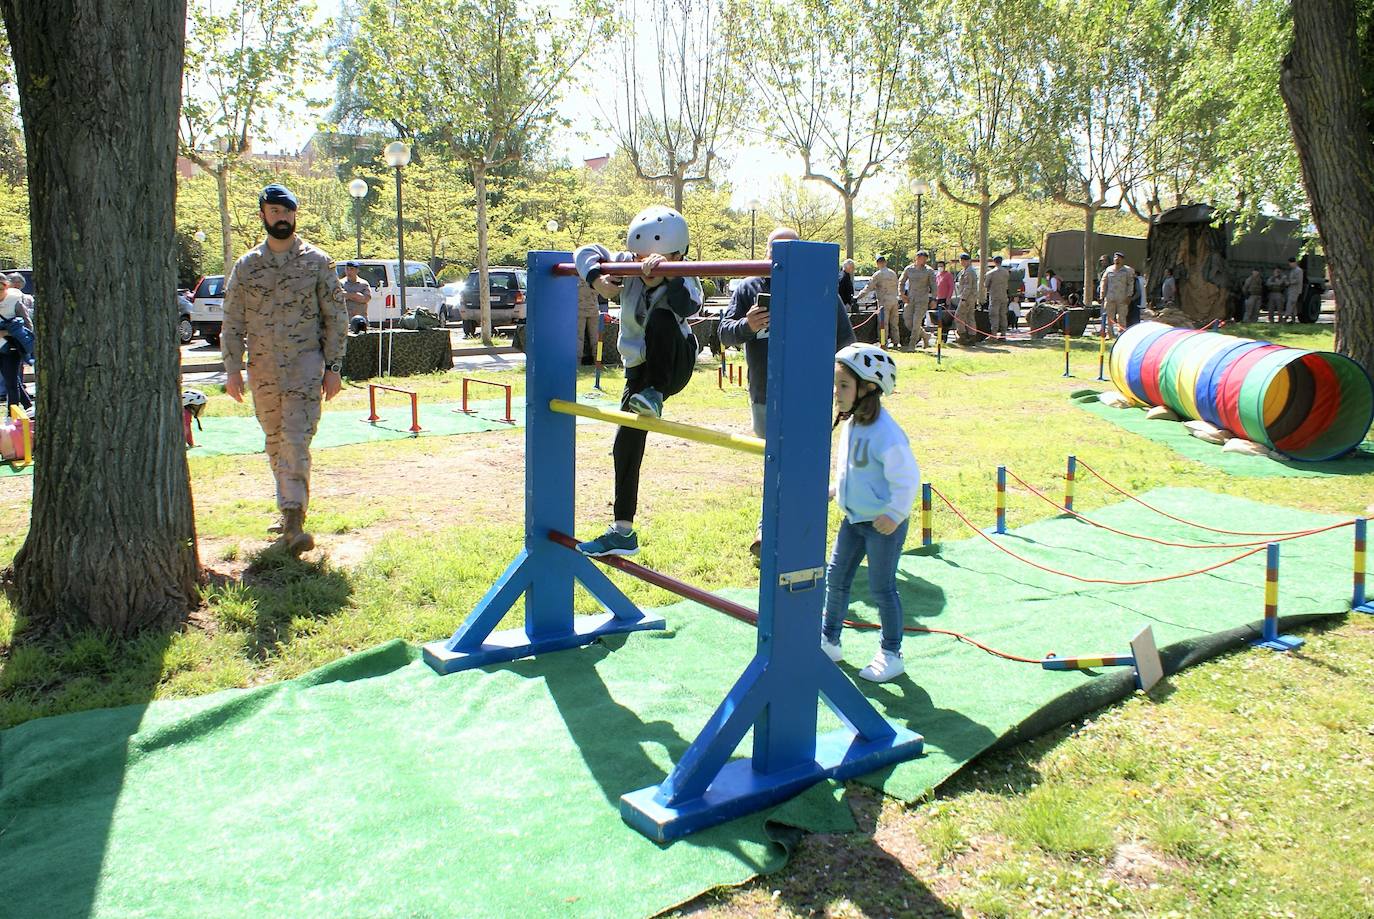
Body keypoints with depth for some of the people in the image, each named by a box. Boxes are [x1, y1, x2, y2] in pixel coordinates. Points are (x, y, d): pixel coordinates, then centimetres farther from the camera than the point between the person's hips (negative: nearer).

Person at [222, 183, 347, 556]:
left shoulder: (317, 261, 3)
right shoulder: (246, 265, 9)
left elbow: (336, 318, 3)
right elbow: (232, 322, 9)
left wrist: (333, 367, -3)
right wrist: (233, 369, 2)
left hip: (305, 364, -3)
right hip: (262, 368, 4)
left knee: (296, 440, -14)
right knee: (275, 443, 10)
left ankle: (293, 521, -17)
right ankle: (293, 512, 23)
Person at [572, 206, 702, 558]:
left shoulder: (683, 281, -23)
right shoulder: (628, 268, -11)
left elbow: (689, 306, -46)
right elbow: (587, 252, -2)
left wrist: (666, 273, -63)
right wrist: (597, 278, -24)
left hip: (674, 364, -4)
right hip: (639, 369, 5)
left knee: (662, 317, -34)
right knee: (626, 446, 1)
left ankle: (653, 396, -27)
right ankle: (622, 532, 12)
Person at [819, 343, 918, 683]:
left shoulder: (886, 432, -24)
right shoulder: (849, 423, 3)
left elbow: (907, 477, -21)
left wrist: (893, 514, -22)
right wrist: (834, 491, 15)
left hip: (884, 523, -8)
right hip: (854, 518, 8)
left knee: (881, 588, 2)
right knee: (835, 578, 12)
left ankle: (891, 655, 19)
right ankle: (829, 641, 28)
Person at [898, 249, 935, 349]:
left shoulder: (929, 271, 1)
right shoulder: (908, 269, 6)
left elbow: (933, 286, 3)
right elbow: (901, 282, 15)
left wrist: (933, 299, -6)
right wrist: (902, 294, 2)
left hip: (922, 300, -3)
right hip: (910, 299, 3)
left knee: (916, 323, -10)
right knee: (909, 323, 2)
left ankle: (912, 345, -2)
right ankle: (925, 336, 25)